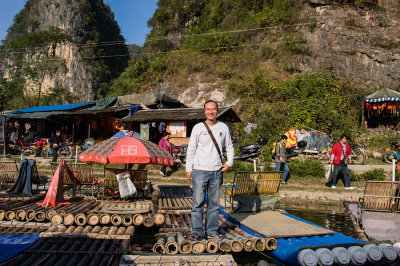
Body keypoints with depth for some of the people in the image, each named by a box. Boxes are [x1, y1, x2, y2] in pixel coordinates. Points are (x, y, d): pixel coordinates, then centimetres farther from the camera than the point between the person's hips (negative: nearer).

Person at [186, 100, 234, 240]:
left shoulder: (223, 127, 9)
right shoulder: (198, 128, 2)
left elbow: (229, 147, 18)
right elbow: (191, 149, 4)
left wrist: (229, 163, 5)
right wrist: (189, 169, 0)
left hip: (216, 171, 3)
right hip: (200, 170, -2)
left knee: (214, 202, 8)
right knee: (198, 202, -3)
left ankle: (212, 230, 18)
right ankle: (197, 231, 6)